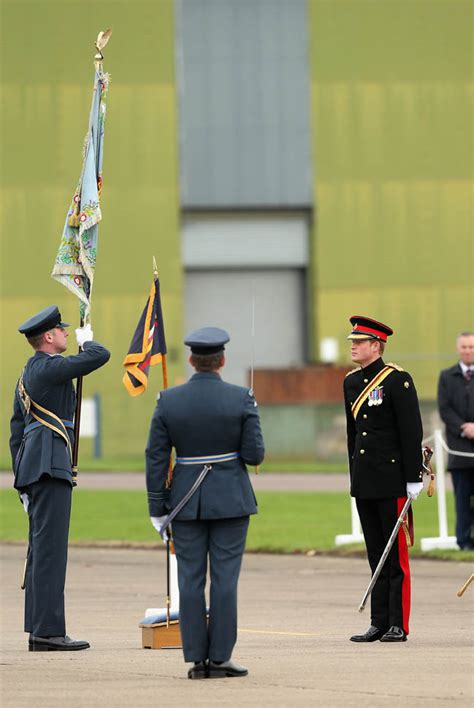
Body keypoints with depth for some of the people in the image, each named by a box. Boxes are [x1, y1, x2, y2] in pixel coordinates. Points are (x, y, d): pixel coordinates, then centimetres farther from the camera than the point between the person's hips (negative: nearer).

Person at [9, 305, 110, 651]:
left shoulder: (28, 373, 20)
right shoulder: (50, 367, -10)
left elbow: (16, 429, 22)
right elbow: (100, 356, -17)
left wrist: (22, 478, 24)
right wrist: (86, 339, 6)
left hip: (33, 467, 10)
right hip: (51, 464, -10)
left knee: (41, 550, 11)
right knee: (50, 549, -12)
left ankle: (38, 630, 12)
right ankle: (48, 630, -15)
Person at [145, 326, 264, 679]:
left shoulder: (168, 401, -3)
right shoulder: (241, 399, -8)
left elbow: (156, 458, -2)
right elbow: (254, 455, -8)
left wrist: (157, 508, 5)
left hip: (186, 502, 1)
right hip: (230, 500, -1)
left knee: (191, 580, 5)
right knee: (225, 578, 2)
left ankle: (197, 660, 4)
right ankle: (220, 658, 1)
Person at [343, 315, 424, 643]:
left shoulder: (397, 379, -9)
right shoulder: (351, 382, 13)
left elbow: (412, 431, -11)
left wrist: (413, 478, -14)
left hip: (392, 480, -7)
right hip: (364, 482, 7)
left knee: (396, 556, -3)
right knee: (376, 556, 9)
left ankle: (398, 625, -1)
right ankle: (379, 624, 12)